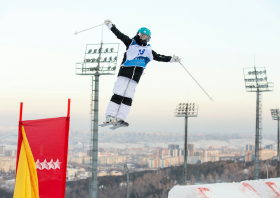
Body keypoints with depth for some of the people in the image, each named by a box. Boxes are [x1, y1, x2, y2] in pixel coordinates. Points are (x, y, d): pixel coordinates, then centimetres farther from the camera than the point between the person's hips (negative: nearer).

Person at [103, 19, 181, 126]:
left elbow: (159, 57, 24)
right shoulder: (131, 43, 12)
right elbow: (119, 35, 8)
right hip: (125, 72, -4)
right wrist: (111, 25, 0)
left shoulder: (148, 50, 23)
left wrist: (171, 59, 19)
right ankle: (110, 117, -15)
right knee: (118, 95, -12)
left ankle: (120, 118, -3)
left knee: (128, 98, -2)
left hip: (136, 77, 4)